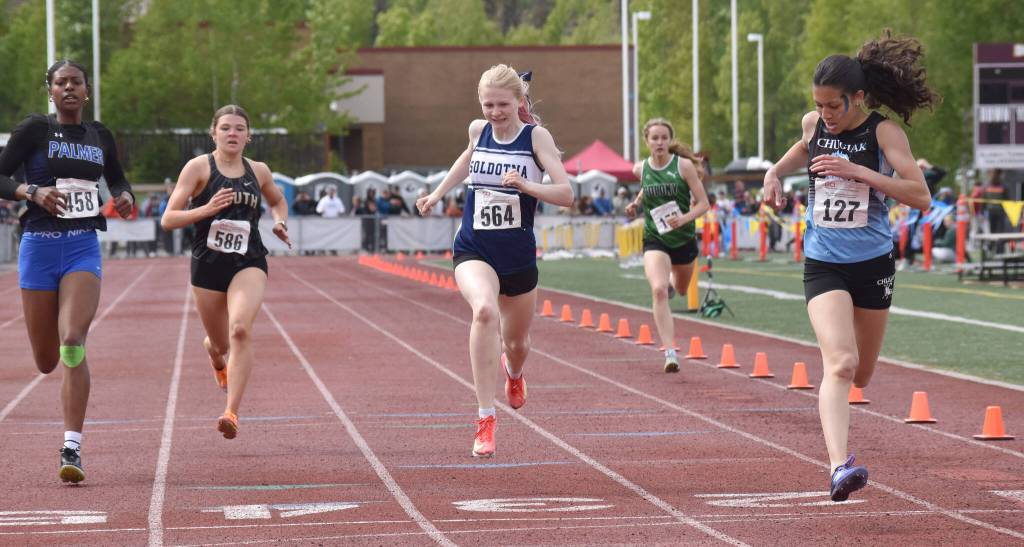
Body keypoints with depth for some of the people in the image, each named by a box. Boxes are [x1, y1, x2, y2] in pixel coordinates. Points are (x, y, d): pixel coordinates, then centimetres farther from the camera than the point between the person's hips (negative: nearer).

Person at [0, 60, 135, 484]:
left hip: (84, 246, 1)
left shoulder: (99, 136, 10)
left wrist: (125, 197, 3)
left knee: (73, 342, -19)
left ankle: (72, 449, -19)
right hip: (40, 245, -1)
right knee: (46, 362, 5)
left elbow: (117, 179, 25)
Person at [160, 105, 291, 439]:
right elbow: (168, 220, -7)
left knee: (241, 330, -25)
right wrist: (207, 209, -21)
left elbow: (278, 201, 30)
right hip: (207, 263, 0)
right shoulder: (199, 167, -3)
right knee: (220, 344, 14)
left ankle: (232, 413, -27)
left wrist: (280, 222, 7)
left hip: (249, 263, 0)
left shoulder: (258, 171, 7)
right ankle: (214, 352, 56)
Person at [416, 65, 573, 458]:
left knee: (517, 342, 17)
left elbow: (566, 193, -16)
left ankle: (513, 371, 60)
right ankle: (485, 420, -32)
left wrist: (525, 185, -31)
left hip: (518, 255, 0)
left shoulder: (536, 136, -8)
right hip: (473, 249, 0)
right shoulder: (478, 130, 1)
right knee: (485, 310, -33)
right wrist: (437, 193, 27)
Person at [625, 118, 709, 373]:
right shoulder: (641, 169, -2)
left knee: (681, 289, 23)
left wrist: (684, 218, -26)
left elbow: (703, 203, -10)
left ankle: (671, 279, 64)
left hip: (683, 239, 0)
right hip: (655, 240, 0)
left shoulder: (684, 165, -10)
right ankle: (670, 352, -24)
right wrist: (636, 202, 9)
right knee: (659, 291, -23)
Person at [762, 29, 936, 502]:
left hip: (873, 264, 0)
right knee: (840, 363, -23)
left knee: (860, 375, 15)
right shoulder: (813, 124, 1)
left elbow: (922, 197, -20)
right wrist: (775, 172, 7)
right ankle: (840, 466, -34)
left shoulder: (884, 132, -11)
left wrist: (859, 172, -26)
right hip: (823, 264, 0)